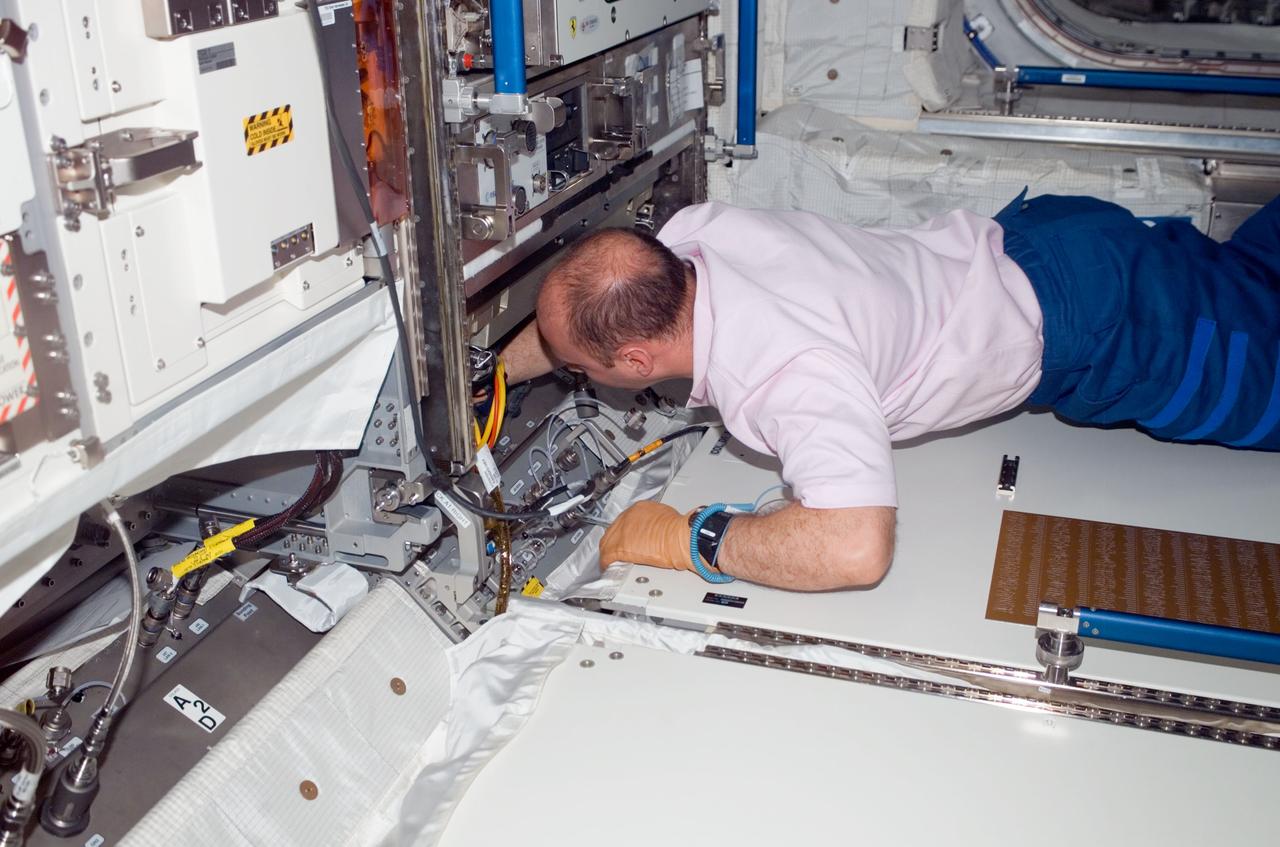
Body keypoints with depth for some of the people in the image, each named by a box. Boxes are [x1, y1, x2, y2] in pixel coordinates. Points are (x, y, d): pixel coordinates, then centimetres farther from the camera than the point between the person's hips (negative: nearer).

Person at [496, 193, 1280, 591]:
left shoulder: (787, 371, -42)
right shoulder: (695, 233, -19)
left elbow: (855, 548, -52)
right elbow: (583, 306, 3)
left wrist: (687, 539, -41)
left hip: (1080, 322, -7)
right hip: (1011, 242, 7)